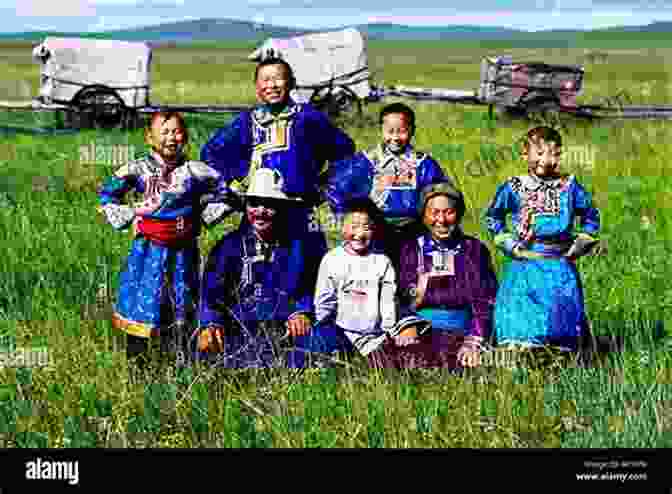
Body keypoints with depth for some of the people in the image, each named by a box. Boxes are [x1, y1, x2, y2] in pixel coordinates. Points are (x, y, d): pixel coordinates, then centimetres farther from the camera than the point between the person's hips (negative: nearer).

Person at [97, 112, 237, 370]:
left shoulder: (195, 171, -2)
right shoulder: (138, 169, -3)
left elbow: (225, 196, 10)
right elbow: (107, 194, 11)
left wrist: (203, 217, 2)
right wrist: (127, 218, 2)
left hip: (183, 250, 1)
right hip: (148, 249, -1)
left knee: (180, 306, 7)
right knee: (141, 303, 1)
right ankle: (135, 363, 13)